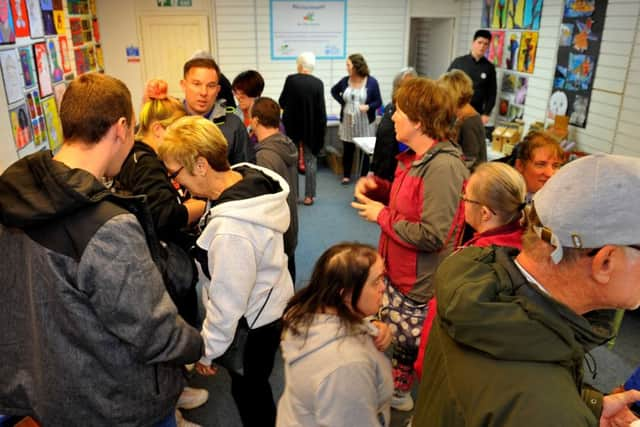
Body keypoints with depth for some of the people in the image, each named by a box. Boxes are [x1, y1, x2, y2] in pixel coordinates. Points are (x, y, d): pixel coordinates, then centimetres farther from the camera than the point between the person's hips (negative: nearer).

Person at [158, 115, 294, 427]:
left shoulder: (231, 230, -37)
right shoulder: (250, 176, -11)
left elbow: (227, 304, -25)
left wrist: (206, 349, -11)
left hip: (252, 323, -8)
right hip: (270, 304, 8)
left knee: (248, 392, 18)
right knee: (254, 385, 29)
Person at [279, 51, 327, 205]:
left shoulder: (290, 79, -10)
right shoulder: (318, 83, -9)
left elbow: (281, 102, 0)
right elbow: (321, 110, -8)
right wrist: (322, 129, 2)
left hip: (292, 127, 0)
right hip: (311, 128, 0)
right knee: (310, 161, 9)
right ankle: (309, 196, 11)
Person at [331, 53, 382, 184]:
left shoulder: (371, 82, -7)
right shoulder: (345, 81, 1)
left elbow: (378, 102, -4)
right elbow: (334, 91, 19)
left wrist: (368, 106, -24)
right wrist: (342, 102, 4)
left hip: (364, 123, -2)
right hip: (347, 121, 2)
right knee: (347, 150, 8)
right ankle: (346, 175, 21)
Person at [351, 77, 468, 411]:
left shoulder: (443, 167, -27)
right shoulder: (415, 156, 5)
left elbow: (431, 235, -29)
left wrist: (381, 216, -19)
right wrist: (379, 188, -1)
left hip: (421, 284, -10)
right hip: (399, 271, 10)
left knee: (411, 344, 9)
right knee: (396, 337, 25)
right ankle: (398, 387, 48)